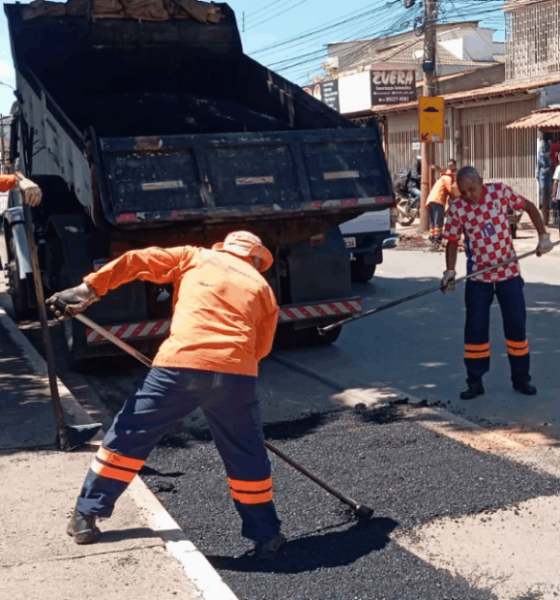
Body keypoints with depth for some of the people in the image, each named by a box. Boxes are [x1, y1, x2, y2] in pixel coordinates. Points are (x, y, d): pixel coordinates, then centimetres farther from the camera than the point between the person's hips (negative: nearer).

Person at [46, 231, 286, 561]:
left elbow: (138, 262, 14)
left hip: (181, 362, 0)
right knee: (248, 456, 18)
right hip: (234, 371, 1)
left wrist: (88, 289, 13)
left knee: (129, 437, 16)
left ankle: (85, 517, 23)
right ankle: (266, 536, 26)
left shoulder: (195, 257, 23)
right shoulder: (263, 288, 24)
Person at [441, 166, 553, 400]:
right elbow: (452, 242, -2)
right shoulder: (456, 209, -9)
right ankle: (475, 381, 13)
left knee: (516, 326, 5)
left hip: (509, 272, 1)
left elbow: (529, 207, 4)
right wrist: (450, 271, -15)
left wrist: (543, 236, -3)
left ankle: (521, 378, 19)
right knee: (475, 329, 1)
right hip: (478, 276, 0)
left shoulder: (500, 191, -9)